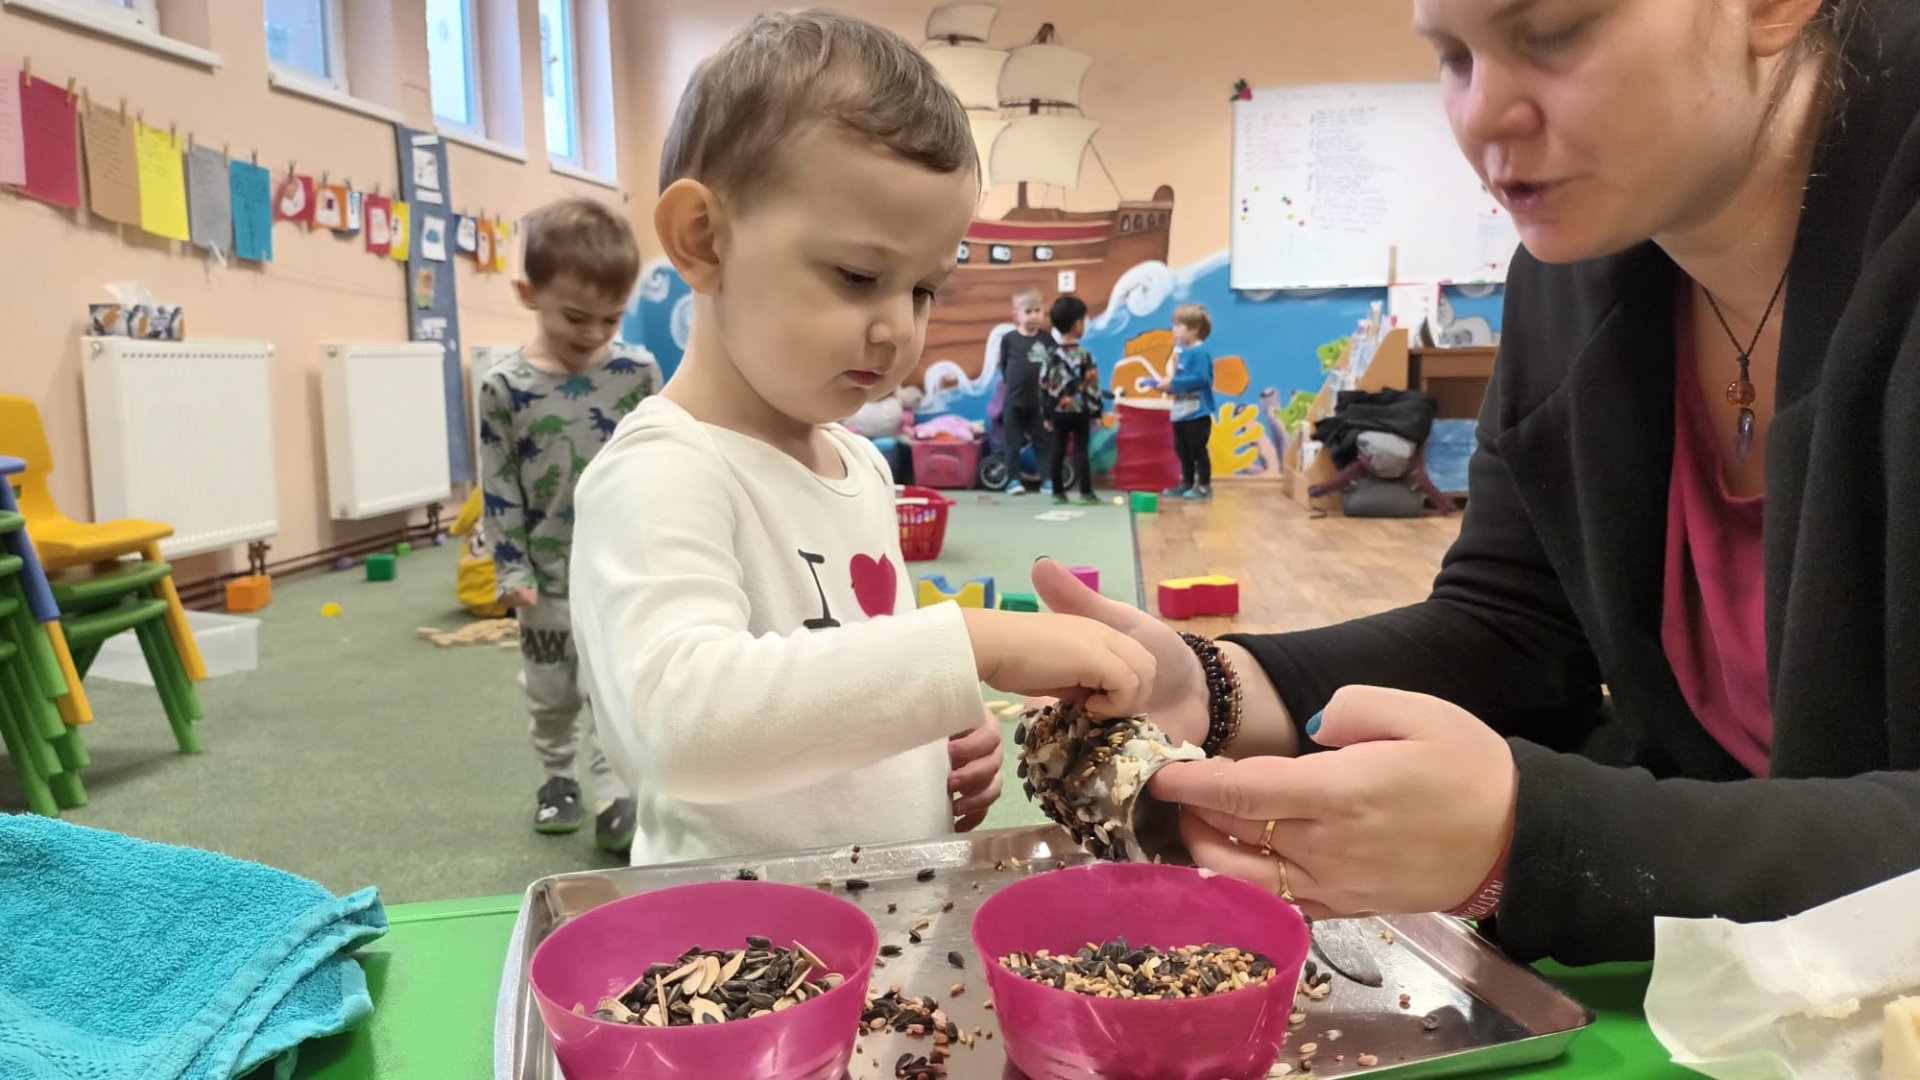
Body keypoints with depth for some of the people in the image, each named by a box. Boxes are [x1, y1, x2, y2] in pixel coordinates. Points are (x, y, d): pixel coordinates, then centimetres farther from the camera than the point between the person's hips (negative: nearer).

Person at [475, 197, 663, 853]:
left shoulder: (638, 372, -7)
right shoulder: (505, 386, -10)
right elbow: (498, 487, -5)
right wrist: (511, 568, -7)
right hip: (548, 570, 1)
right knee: (549, 688, 16)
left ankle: (611, 789, 11)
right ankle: (558, 775, 36)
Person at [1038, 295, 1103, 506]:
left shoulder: (1049, 354, 1)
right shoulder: (1084, 355, -11)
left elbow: (1044, 385, 3)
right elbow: (1092, 386, -10)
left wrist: (1047, 413, 11)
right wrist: (1096, 411, -1)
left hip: (1058, 411, 4)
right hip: (1080, 411, -4)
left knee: (1058, 452, 8)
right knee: (1081, 451, -1)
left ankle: (1058, 492, 11)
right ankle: (1086, 492, -1)